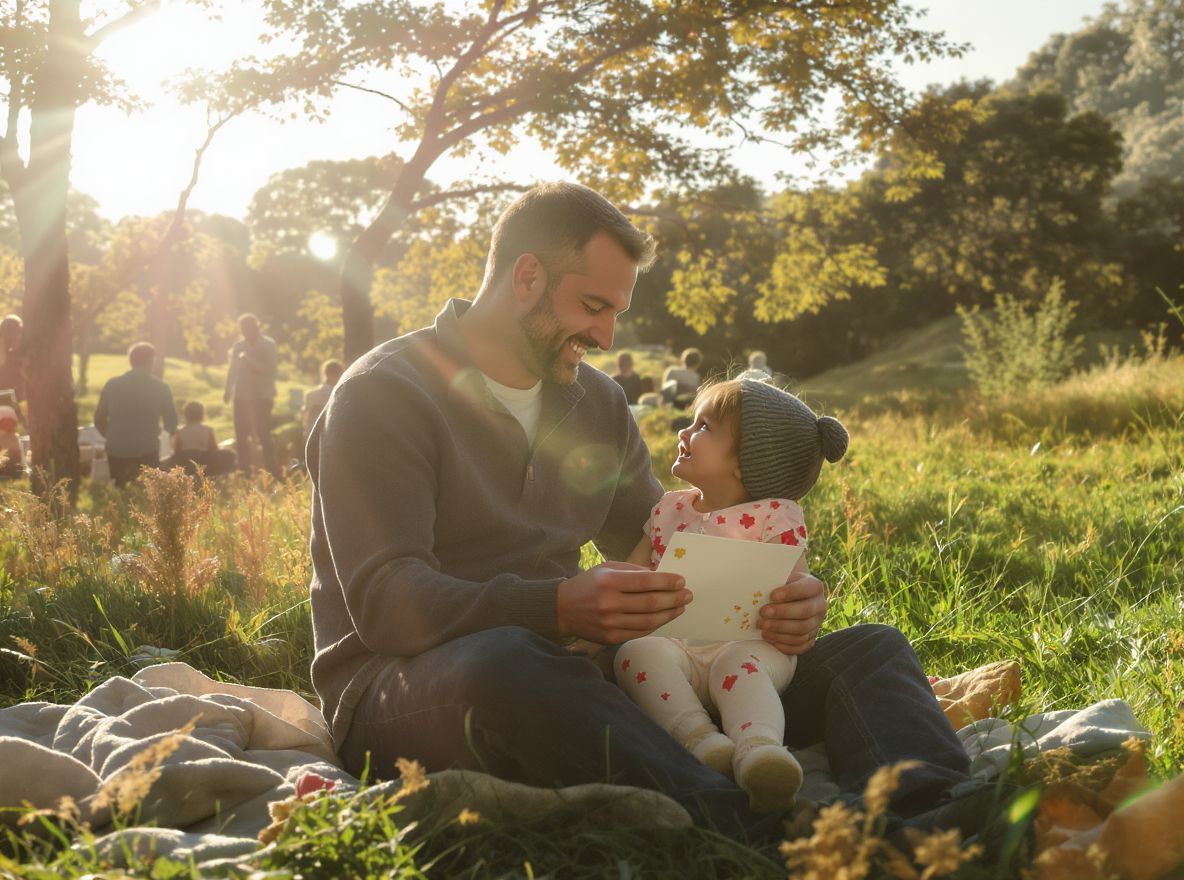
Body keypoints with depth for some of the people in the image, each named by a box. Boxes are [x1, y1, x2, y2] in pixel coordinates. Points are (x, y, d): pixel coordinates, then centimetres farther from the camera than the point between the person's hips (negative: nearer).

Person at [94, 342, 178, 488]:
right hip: (147, 451, -3)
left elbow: (99, 420, 11)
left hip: (116, 452, 3)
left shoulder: (112, 385, 5)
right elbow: (171, 424, 3)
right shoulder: (160, 387, -1)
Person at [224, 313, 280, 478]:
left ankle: (273, 474, -2)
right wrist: (228, 389, -1)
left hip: (262, 397, -4)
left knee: (264, 436, -7)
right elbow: (233, 370, 12)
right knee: (241, 438, 4)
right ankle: (245, 472, 12)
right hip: (241, 396, 4)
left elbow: (270, 369, -10)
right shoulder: (238, 346, 10)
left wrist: (250, 362, -19)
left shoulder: (268, 345, -1)